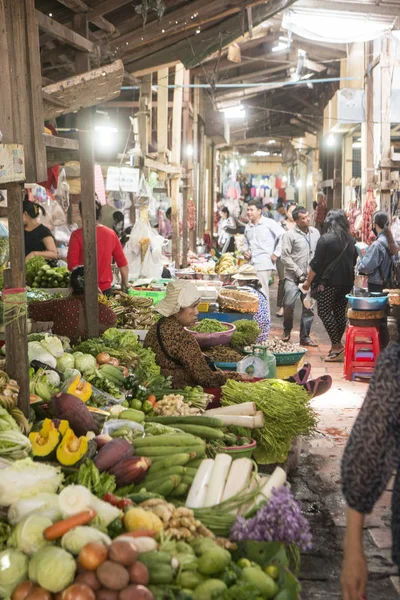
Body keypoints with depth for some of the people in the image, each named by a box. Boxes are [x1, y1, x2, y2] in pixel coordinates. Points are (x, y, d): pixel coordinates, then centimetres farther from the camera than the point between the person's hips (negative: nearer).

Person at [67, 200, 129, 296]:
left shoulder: (77, 235, -11)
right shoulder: (111, 234, 0)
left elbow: (73, 266, -15)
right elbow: (123, 265, 4)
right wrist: (125, 285, 17)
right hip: (106, 289, 3)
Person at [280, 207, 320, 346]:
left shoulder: (315, 233, 9)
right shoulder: (290, 235, -5)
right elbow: (285, 257, -9)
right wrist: (299, 273, -12)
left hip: (311, 277, 4)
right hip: (293, 277, -4)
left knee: (309, 307, 5)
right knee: (289, 304, -10)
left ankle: (305, 336, 17)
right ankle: (287, 330, 16)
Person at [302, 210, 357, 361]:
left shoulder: (325, 239, -9)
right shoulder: (350, 240, 10)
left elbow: (316, 263, -10)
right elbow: (353, 261, 19)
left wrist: (308, 282, -2)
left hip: (328, 282, -7)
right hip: (346, 282, 7)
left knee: (324, 312, -2)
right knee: (340, 313, 12)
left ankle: (337, 345, -9)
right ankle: (337, 346, 18)